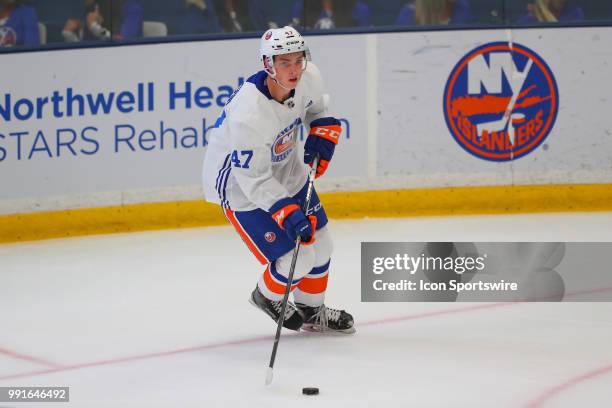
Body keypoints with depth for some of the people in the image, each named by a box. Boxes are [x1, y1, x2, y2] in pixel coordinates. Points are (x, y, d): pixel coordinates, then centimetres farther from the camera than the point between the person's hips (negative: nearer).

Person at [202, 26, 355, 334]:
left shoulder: (309, 77, -18)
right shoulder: (249, 114, -38)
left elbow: (316, 107, 9)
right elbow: (254, 180, -32)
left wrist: (322, 136, -7)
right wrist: (287, 214, -39)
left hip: (285, 172, 7)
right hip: (239, 184, -7)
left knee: (319, 244, 14)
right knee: (297, 259, -8)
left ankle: (311, 311, 40)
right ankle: (267, 296, 26)